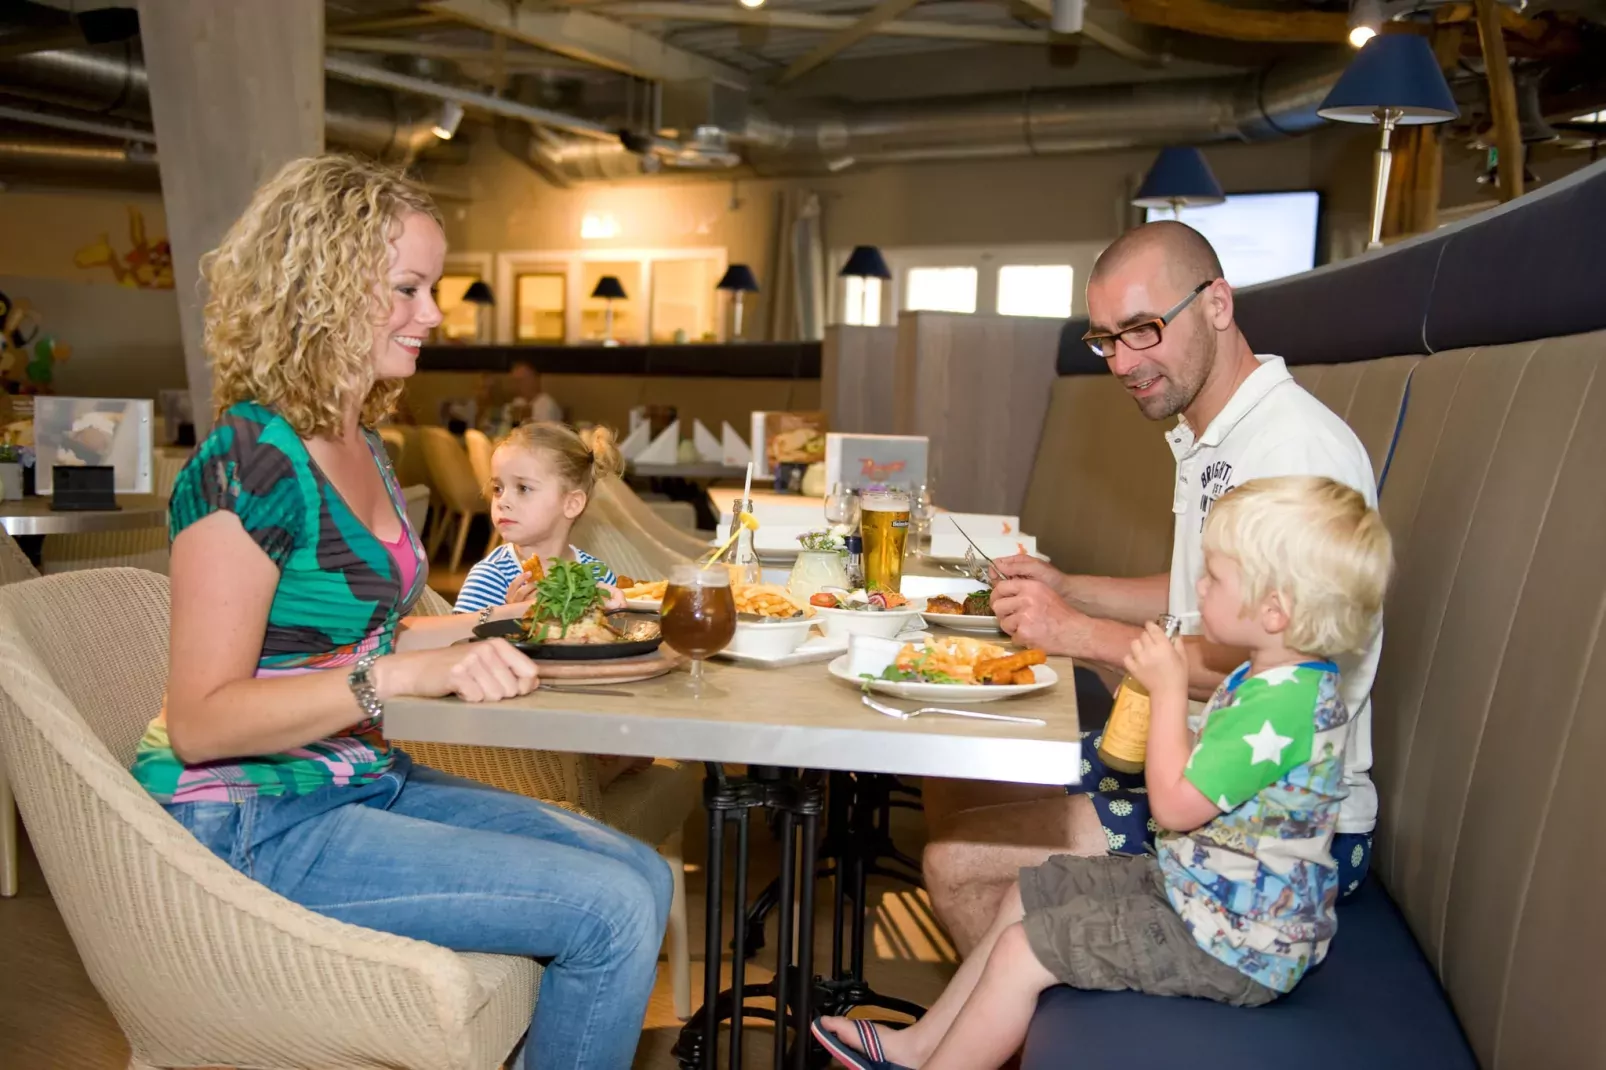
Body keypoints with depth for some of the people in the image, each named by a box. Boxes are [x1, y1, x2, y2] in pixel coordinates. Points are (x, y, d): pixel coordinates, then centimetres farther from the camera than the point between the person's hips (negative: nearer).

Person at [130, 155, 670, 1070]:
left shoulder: (363, 447, 9)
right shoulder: (249, 463, -19)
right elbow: (201, 721, -21)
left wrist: (485, 625, 5)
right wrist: (411, 671, -31)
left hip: (362, 782, 9)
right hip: (256, 823, -9)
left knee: (645, 878, -1)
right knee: (610, 911, -18)